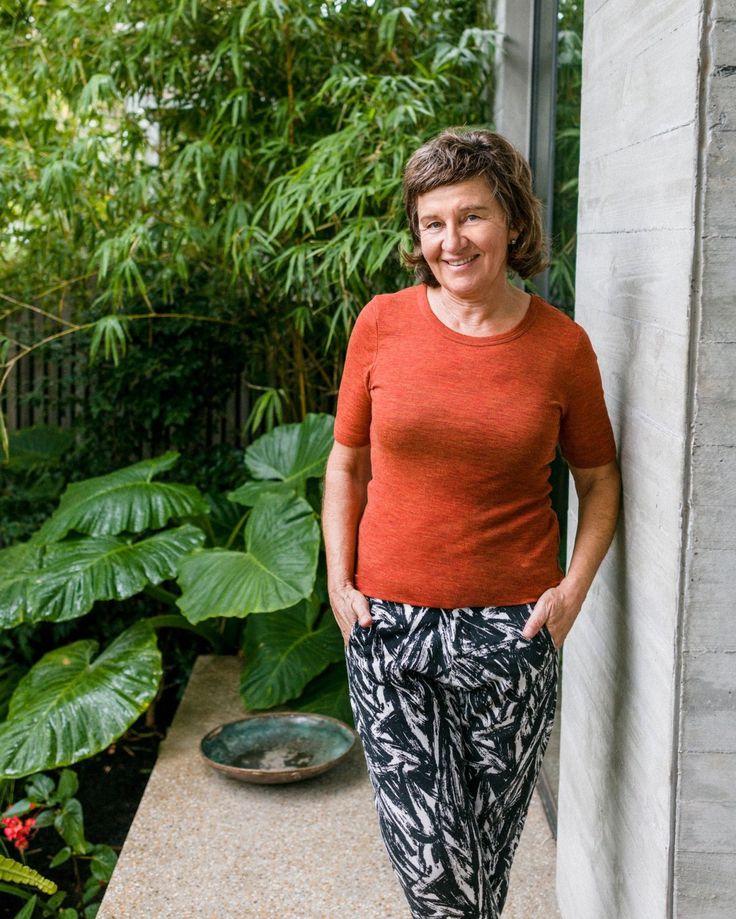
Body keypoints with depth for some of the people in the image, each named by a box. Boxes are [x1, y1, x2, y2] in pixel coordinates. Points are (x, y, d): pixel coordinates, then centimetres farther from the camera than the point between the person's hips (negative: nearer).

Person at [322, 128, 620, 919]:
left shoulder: (562, 344, -2)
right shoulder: (382, 324, -2)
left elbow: (598, 477, 9)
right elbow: (346, 463, 8)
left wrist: (575, 587, -3)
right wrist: (339, 583, 0)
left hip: (512, 629, 0)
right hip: (388, 621, 0)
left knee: (489, 845, 14)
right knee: (427, 855, -1)